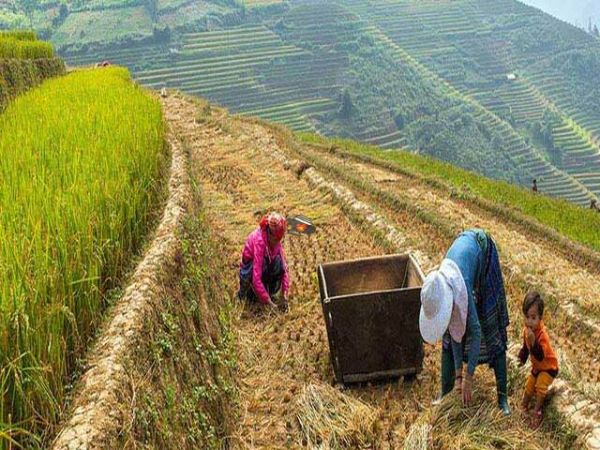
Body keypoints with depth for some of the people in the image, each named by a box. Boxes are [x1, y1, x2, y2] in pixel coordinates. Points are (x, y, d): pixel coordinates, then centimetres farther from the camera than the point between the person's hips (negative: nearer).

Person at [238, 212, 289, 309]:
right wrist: (268, 302, -41)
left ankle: (270, 292, -9)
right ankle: (244, 291, -13)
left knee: (279, 261, -25)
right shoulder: (259, 241, -34)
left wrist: (285, 292, -23)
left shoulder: (275, 240, -15)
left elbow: (284, 266, -12)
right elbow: (256, 278, -39)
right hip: (248, 271, -5)